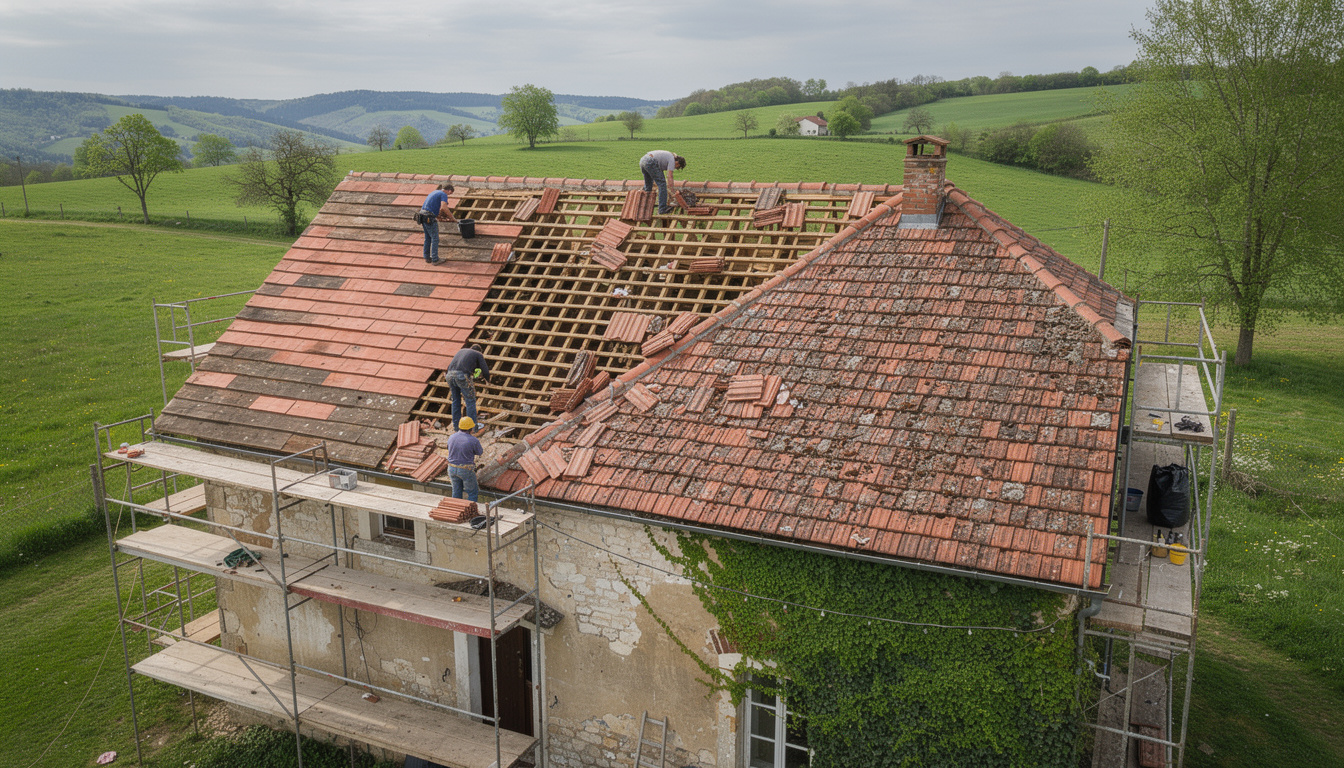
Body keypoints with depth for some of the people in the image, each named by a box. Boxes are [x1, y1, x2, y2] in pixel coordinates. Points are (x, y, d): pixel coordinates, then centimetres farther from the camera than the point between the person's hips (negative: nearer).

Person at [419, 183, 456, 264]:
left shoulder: (434, 192, 22)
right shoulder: (443, 195, -6)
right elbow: (444, 208, -22)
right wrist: (452, 217, -12)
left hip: (423, 215, 9)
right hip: (430, 218, -9)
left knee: (428, 238, 18)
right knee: (435, 238, 1)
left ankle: (427, 258, 23)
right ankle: (435, 259, 5)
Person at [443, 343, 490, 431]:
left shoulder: (461, 351, 33)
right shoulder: (479, 355, 19)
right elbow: (485, 371, 12)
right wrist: (487, 380, 32)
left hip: (450, 375, 5)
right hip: (463, 376, -5)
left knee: (456, 401, 20)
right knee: (470, 401, 7)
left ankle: (456, 425, 26)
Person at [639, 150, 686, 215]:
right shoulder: (672, 160, 2)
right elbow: (669, 177, -6)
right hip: (650, 162, -10)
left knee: (648, 185, 22)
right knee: (662, 184, -5)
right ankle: (662, 208, -7)